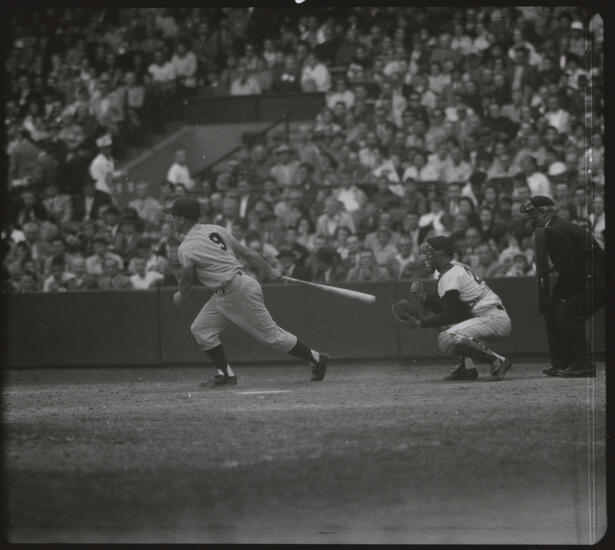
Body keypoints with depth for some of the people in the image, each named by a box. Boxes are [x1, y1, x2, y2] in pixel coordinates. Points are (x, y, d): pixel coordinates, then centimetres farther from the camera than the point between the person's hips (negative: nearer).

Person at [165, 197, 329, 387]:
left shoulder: (186, 249, -17)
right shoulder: (215, 230, 7)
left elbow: (187, 279, -7)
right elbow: (245, 252, 10)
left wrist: (180, 296, 15)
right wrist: (269, 269, 18)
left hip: (240, 293, -10)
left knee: (271, 334, 1)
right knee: (200, 329, 7)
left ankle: (316, 358, 11)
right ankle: (225, 373, 6)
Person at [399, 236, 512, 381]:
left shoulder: (450, 276, -13)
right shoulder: (456, 267, 18)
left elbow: (450, 314, -16)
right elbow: (443, 308, 19)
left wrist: (421, 324, -13)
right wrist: (424, 297, 6)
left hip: (495, 319, -11)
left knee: (449, 339, -26)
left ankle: (497, 361, -21)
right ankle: (467, 367, 14)